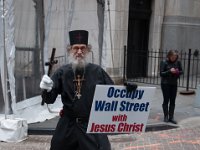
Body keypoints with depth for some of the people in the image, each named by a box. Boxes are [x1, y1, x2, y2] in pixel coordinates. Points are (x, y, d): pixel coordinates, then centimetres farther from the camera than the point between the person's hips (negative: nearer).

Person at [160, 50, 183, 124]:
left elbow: (181, 71, 9)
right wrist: (169, 71, -23)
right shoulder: (164, 62, -8)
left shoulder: (178, 62, 1)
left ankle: (171, 117, 9)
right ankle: (166, 116, 14)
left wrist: (178, 72, -13)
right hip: (165, 84, -3)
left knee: (172, 101, 4)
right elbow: (161, 73, -10)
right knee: (166, 100, 3)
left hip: (174, 84, 3)